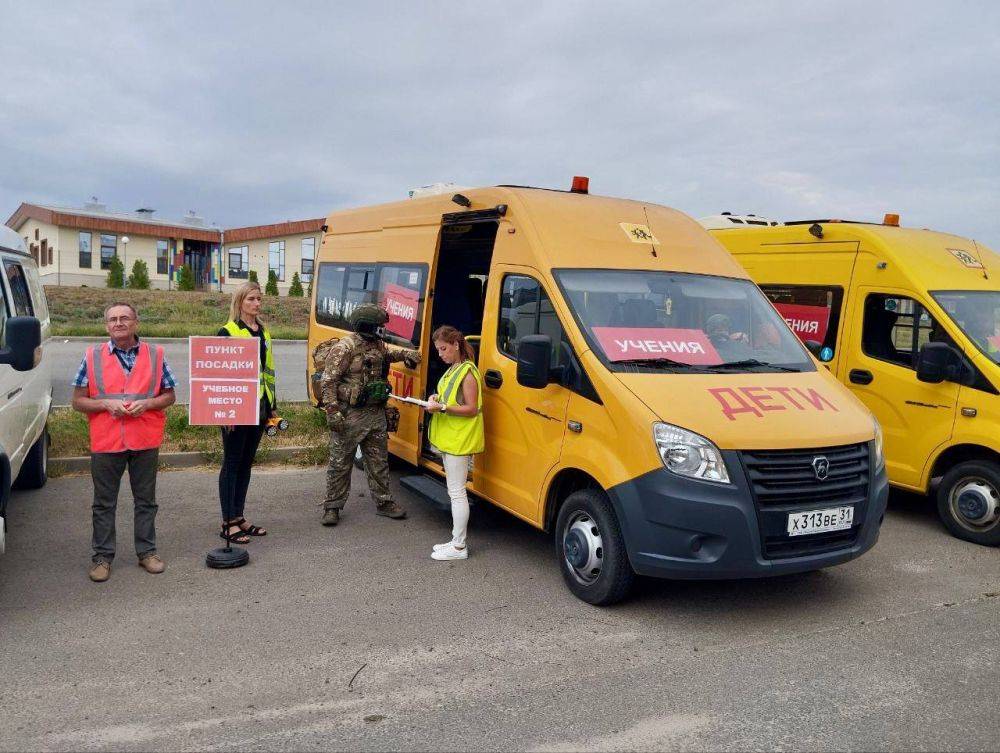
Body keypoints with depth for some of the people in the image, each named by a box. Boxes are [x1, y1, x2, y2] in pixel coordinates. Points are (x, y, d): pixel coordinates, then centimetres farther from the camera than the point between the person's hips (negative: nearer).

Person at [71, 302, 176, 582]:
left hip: (146, 441, 1)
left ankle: (147, 551, 24)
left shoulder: (155, 355, 2)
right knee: (104, 504, 8)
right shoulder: (92, 357, 1)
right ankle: (102, 556, 20)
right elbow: (78, 402, 3)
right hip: (106, 442, 0)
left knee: (146, 501, 11)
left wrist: (146, 403, -13)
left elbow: (169, 396, 6)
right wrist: (107, 404, -15)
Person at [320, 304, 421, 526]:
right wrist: (332, 410, -21)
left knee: (379, 461, 14)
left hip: (376, 414, 7)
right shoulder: (344, 348, -14)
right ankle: (332, 506, 14)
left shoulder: (378, 346, 10)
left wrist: (407, 354, 12)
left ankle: (384, 501, 26)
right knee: (340, 463, 3)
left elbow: (390, 352, 34)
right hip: (349, 416, -7)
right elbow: (328, 380, -15)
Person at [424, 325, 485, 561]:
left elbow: (472, 409, -18)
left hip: (460, 441, -10)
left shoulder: (467, 372, -14)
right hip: (448, 438, 10)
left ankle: (459, 547, 1)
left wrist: (442, 407, -23)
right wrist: (437, 399, 7)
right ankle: (457, 540, 22)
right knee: (455, 491, 14)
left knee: (457, 492, -5)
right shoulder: (452, 370, 15)